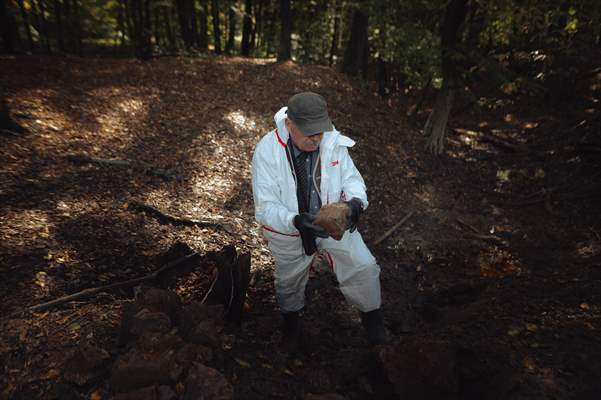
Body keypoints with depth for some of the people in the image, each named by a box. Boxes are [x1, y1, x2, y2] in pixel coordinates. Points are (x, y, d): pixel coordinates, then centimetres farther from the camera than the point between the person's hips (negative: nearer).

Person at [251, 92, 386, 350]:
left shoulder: (333, 141, -21)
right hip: (287, 229, -1)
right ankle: (291, 319, 56)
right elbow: (266, 206, -26)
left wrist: (355, 201, -31)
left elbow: (351, 178, -8)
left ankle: (371, 314, 31)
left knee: (363, 267, -3)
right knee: (289, 280, 21)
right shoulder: (266, 151, -28)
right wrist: (296, 221, -45)